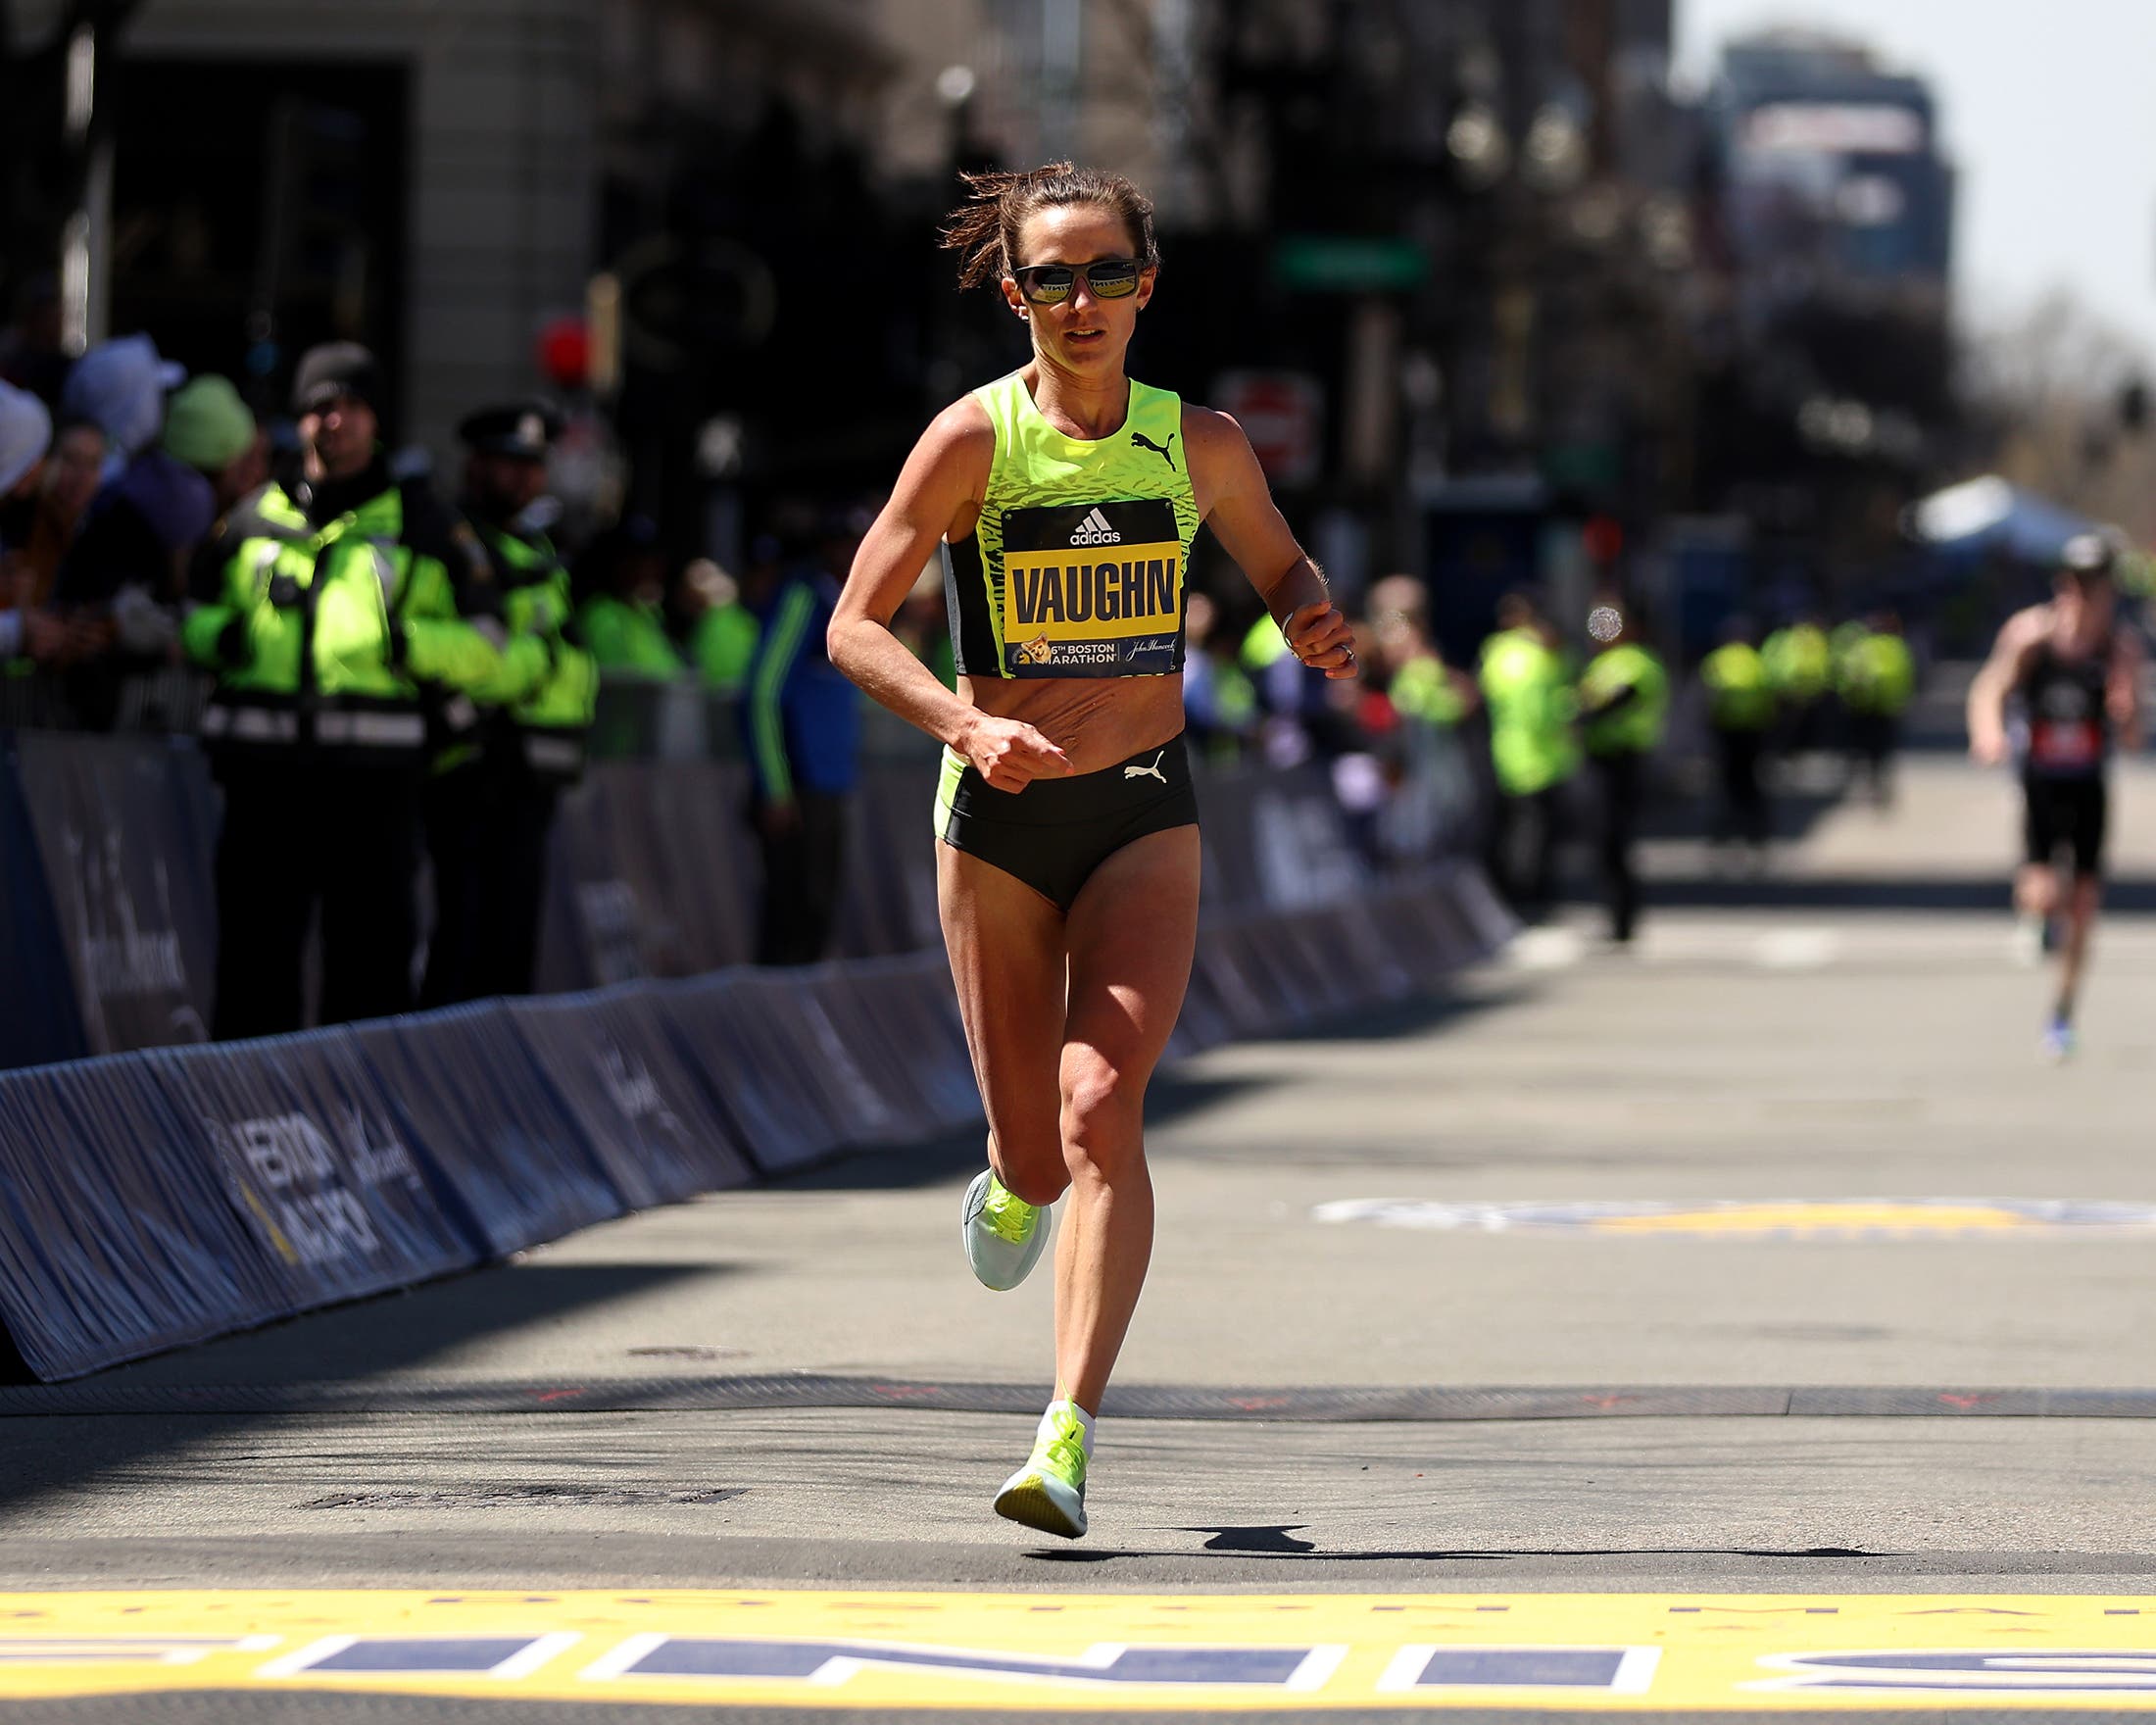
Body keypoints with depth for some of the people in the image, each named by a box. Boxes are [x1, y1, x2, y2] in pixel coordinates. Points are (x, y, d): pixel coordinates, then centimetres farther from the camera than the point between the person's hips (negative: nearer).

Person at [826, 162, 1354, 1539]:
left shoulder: (1200, 445, 0)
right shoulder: (976, 439, -8)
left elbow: (1282, 566, 19)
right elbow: (855, 625, -8)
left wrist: (1316, 625, -5)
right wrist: (969, 724, -25)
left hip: (1146, 815, 0)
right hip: (1001, 817, 0)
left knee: (1102, 1111, -19)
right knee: (1039, 1151, 6)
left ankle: (1070, 1438, -22)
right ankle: (1017, 1185, 46)